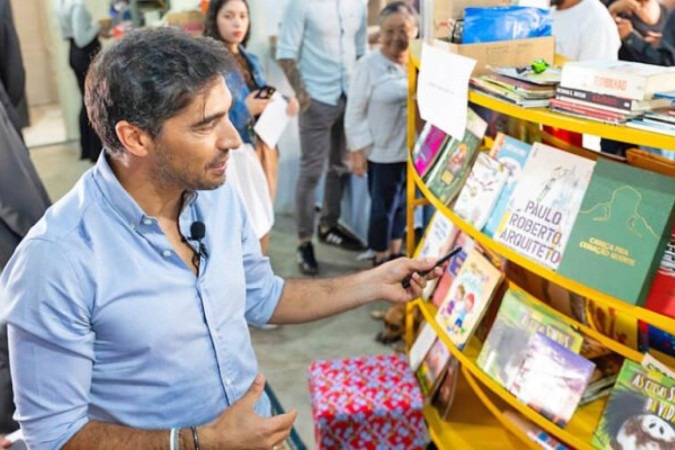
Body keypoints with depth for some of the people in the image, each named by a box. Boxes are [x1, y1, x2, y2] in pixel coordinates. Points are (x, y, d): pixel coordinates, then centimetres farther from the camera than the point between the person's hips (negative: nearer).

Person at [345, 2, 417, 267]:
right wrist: (356, 151, -11)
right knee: (382, 207, 7)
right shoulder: (368, 66, -10)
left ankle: (396, 254, 36)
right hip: (382, 151, -4)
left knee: (402, 204, 18)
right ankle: (381, 260, 25)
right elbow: (355, 112, -9)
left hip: (413, 149, 4)